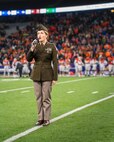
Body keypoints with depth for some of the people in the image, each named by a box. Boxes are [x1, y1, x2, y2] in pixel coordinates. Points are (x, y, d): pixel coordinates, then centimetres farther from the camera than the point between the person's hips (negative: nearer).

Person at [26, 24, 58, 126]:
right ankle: (40, 118, 17)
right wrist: (31, 49, -18)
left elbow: (55, 62, -4)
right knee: (38, 97, 8)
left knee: (46, 98, -2)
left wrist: (55, 77, -8)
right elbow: (28, 59, 0)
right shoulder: (35, 46, 7)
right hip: (36, 75, 4)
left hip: (47, 75, -4)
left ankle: (47, 119, 8)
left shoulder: (51, 46, -3)